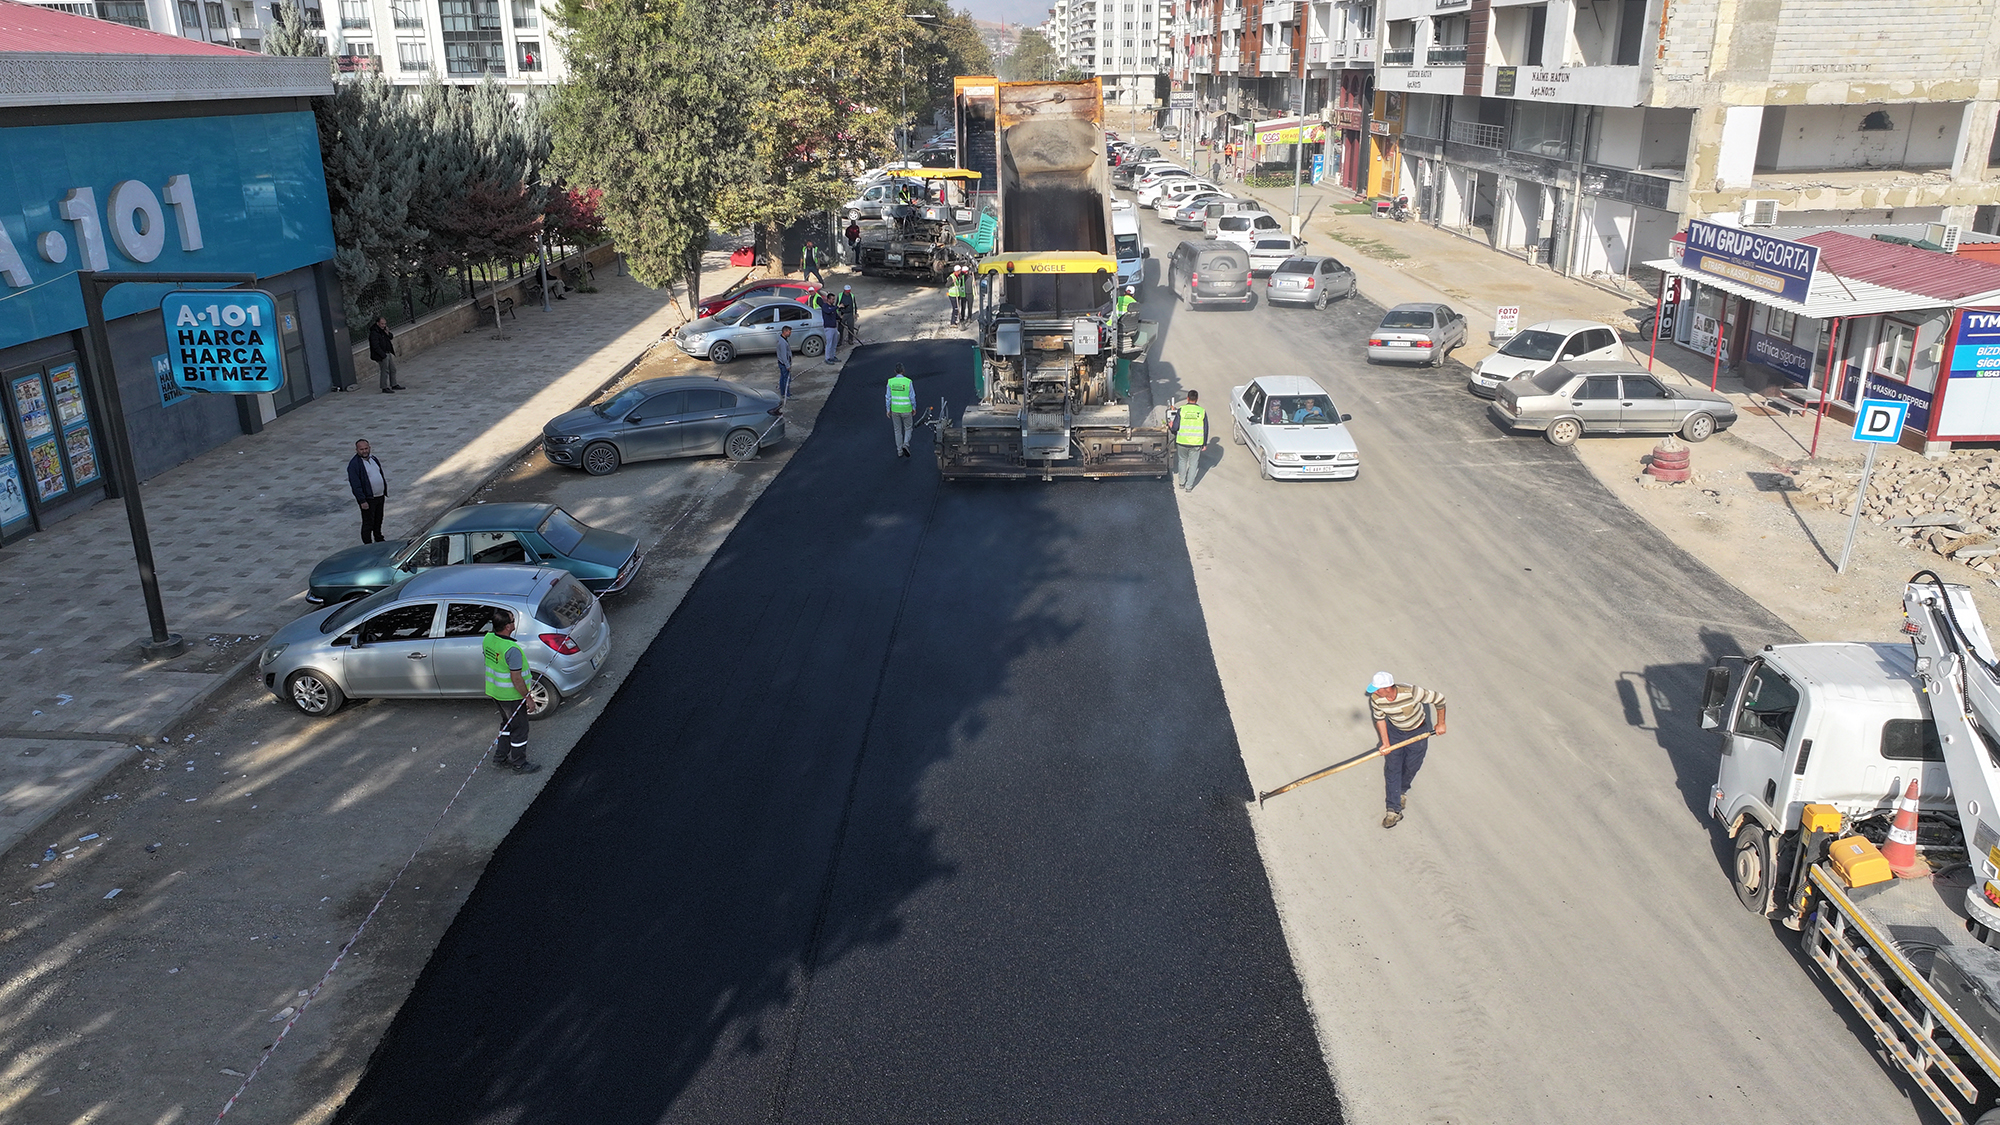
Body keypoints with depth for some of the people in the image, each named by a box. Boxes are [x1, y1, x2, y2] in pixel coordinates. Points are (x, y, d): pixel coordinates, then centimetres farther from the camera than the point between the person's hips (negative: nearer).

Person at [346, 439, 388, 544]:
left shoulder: (373, 458, 9)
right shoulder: (354, 464, -15)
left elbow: (381, 475, 18)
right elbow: (355, 484, -18)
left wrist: (385, 493, 16)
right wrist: (362, 501, -21)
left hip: (380, 496, 7)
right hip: (368, 499, -7)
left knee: (378, 521, 21)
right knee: (368, 523, 1)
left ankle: (379, 540, 38)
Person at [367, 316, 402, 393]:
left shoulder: (383, 330, 11)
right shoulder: (374, 333, -16)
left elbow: (391, 338, 19)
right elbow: (376, 347, -19)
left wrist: (388, 333, -3)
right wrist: (383, 355, -20)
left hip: (388, 354, 9)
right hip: (381, 355, -9)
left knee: (392, 370, 15)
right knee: (385, 371, -7)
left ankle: (394, 385, 25)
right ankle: (385, 388, -3)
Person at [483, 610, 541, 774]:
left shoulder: (488, 638, -5)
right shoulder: (511, 649, -31)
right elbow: (516, 679, -27)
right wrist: (528, 698, -15)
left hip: (495, 692, 8)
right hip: (511, 696, -8)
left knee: (507, 724, 25)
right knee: (519, 729, 9)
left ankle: (500, 759, 34)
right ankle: (519, 764, 21)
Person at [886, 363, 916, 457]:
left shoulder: (890, 382, -8)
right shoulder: (908, 382, -15)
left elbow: (888, 397, -4)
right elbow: (912, 396, -9)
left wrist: (888, 409, 6)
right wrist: (914, 408, 6)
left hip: (895, 410, 2)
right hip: (906, 410, -2)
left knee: (898, 430, 16)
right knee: (908, 428, 17)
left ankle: (900, 451, 19)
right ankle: (906, 444, -5)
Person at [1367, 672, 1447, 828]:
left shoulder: (1411, 693, -38)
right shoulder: (1376, 699, -26)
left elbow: (1439, 699, -23)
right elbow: (1380, 719, -6)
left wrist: (1441, 724, -12)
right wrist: (1385, 743, -10)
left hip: (1418, 732, -2)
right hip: (1394, 731, 2)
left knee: (1411, 767, 11)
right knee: (1392, 769, -1)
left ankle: (1402, 790, 44)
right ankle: (1394, 811, 6)